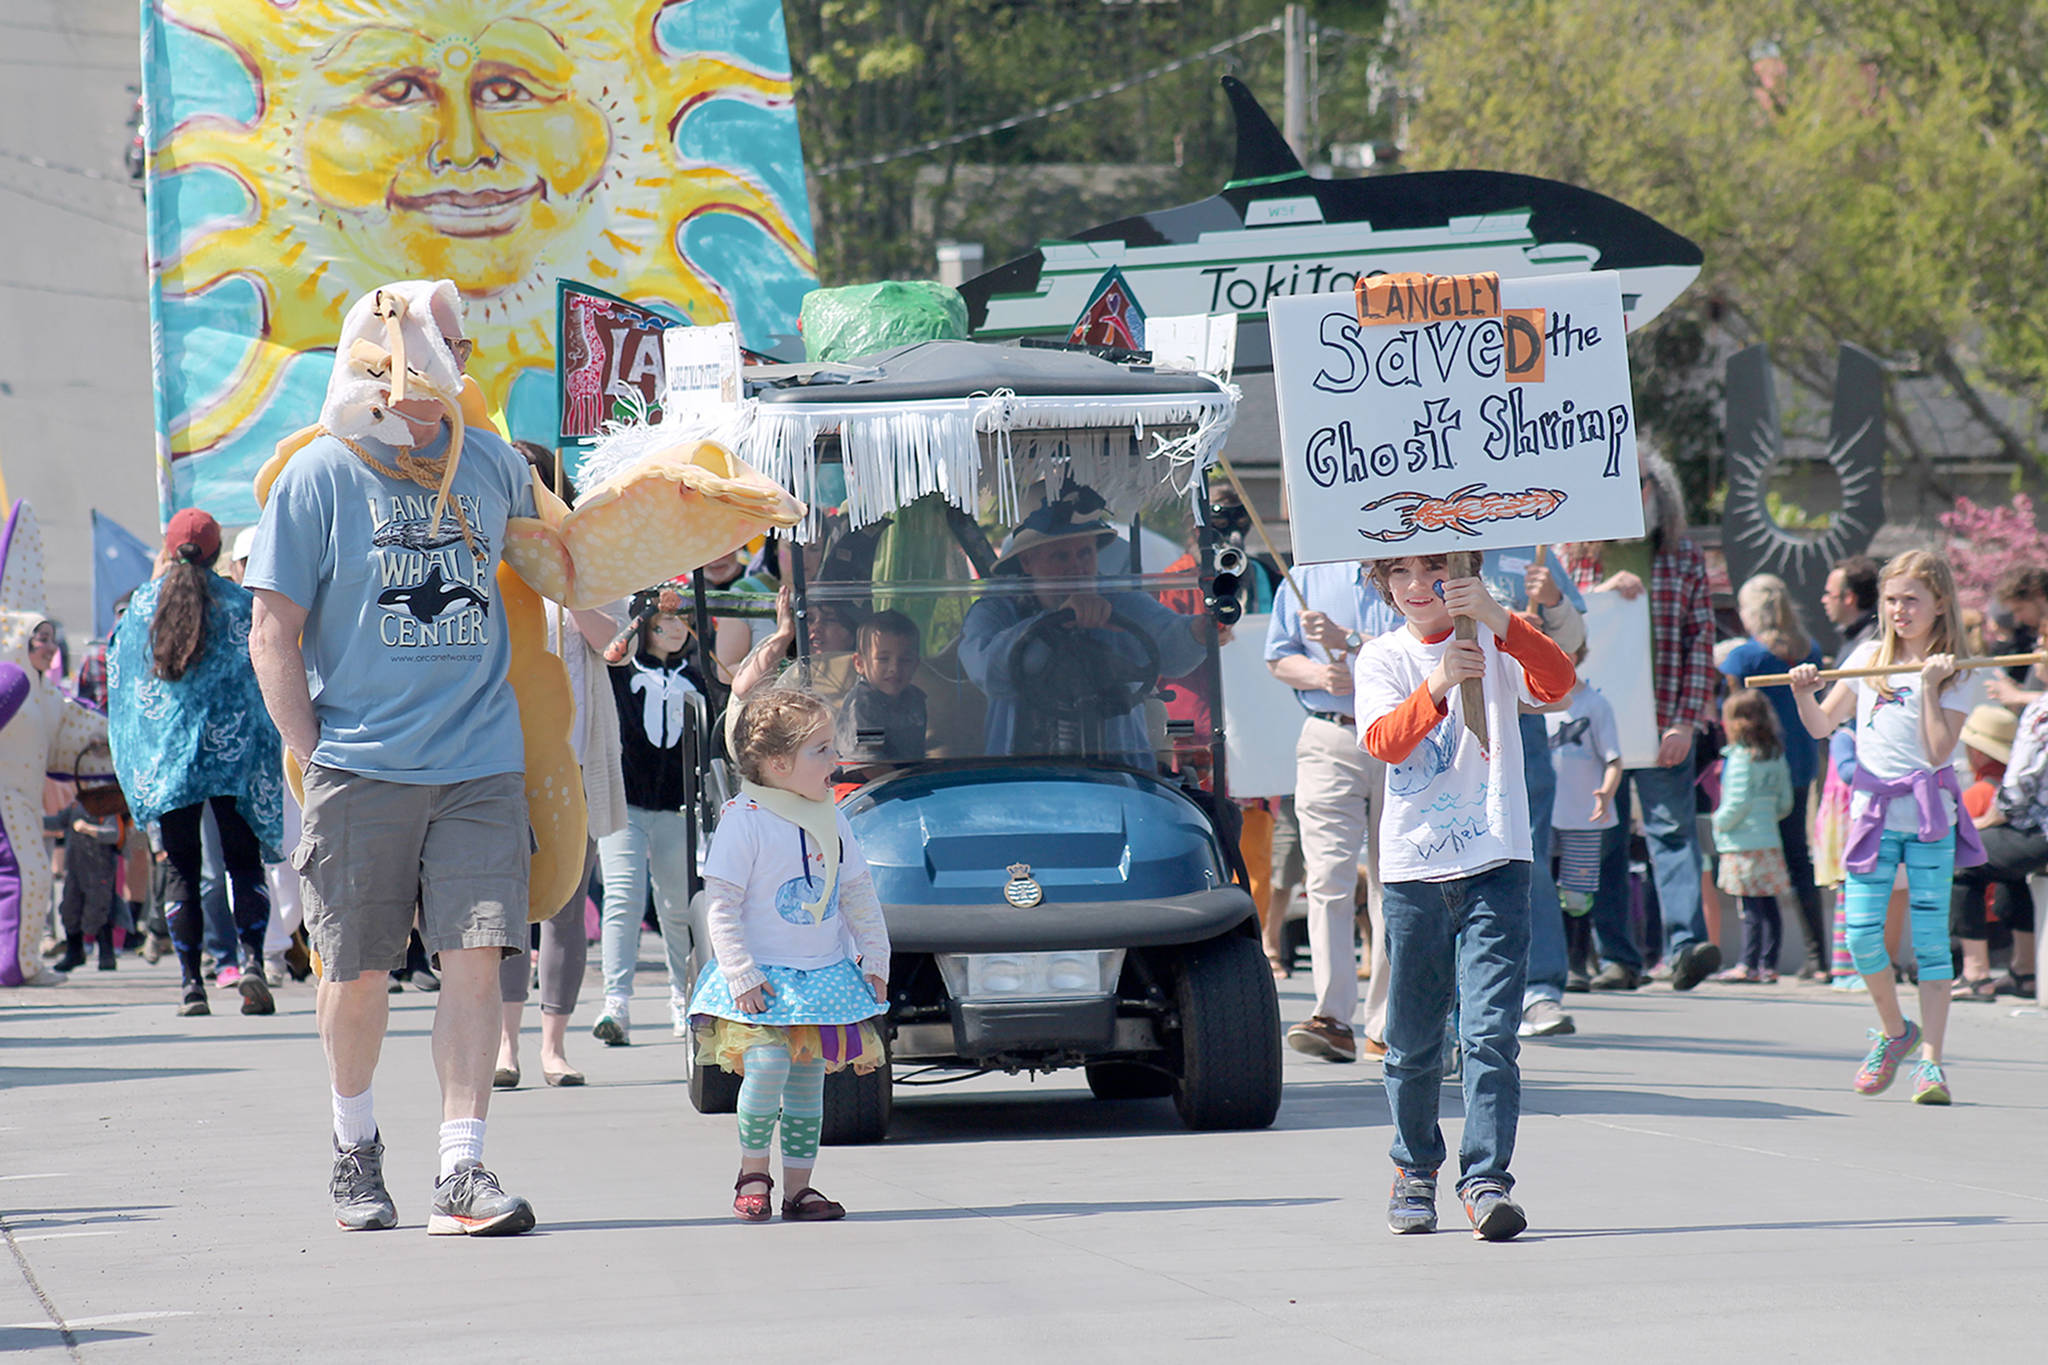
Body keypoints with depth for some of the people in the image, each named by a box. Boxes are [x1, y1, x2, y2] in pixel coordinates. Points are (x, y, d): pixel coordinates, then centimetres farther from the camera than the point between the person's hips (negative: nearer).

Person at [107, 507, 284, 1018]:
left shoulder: (143, 603, 5)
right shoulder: (239, 603, 0)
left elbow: (120, 676, 12)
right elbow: (265, 673, 2)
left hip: (165, 746, 1)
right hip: (231, 746, -1)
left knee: (181, 868, 5)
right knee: (243, 861, 2)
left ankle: (191, 982, -2)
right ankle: (252, 961, -19)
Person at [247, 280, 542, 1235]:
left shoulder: (490, 465, 9)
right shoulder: (319, 476, -2)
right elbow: (273, 634, -1)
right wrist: (314, 759, -6)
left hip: (481, 765, 2)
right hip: (361, 769, -2)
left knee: (475, 958, -9)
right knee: (357, 974, 4)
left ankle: (462, 1171, -8)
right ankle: (355, 1146, 27)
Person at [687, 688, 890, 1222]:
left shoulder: (830, 819, 7)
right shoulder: (744, 820, -12)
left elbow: (858, 894, 16)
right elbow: (721, 905, -13)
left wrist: (874, 958, 12)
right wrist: (741, 974, -18)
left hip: (825, 973, 6)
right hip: (764, 978, -6)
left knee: (809, 1073, 5)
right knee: (767, 1061, -20)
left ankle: (798, 1184, 12)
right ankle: (752, 1172, -2)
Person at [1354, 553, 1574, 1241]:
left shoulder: (1494, 640, 3)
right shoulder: (1381, 659, 6)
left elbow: (1557, 682, -16)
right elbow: (1385, 741, -12)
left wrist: (1499, 618, -31)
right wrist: (1438, 685, -30)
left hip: (1494, 862, -2)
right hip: (1414, 869, 2)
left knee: (1491, 1032, -12)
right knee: (1413, 1041, 10)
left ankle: (1487, 1179, -14)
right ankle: (1414, 1171, 28)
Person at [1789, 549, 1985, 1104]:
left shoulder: (1958, 674, -1)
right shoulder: (1869, 658, 8)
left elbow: (1938, 751, -12)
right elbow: (1822, 727, 9)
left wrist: (1929, 686, -16)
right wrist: (1805, 695, -10)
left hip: (1930, 817, -3)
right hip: (1872, 811, 3)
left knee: (1930, 939, -5)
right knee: (1862, 934, -4)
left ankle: (1930, 1060, -3)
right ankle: (1894, 1031, 20)